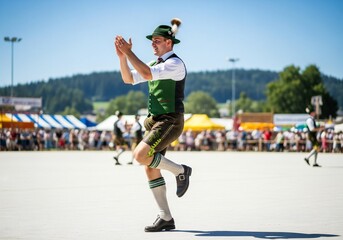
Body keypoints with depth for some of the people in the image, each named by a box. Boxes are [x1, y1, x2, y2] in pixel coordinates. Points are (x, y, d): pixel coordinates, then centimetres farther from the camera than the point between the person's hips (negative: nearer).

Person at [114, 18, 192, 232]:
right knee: (150, 168, 4)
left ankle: (180, 170, -2)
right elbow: (129, 79, 13)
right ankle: (166, 218, 10)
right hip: (155, 121, 9)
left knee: (141, 155, -25)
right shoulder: (156, 64, 16)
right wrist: (122, 56, -2)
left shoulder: (175, 63, -12)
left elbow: (147, 74, -26)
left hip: (170, 121, -9)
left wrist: (129, 52, -23)